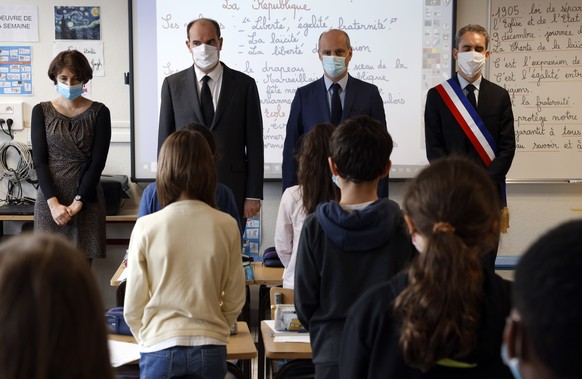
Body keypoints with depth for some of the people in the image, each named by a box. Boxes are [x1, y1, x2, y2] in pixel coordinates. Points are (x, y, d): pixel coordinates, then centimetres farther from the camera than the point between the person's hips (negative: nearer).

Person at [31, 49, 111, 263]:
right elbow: (39, 160, 0)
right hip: (50, 199, 1)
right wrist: (54, 203, -11)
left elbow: (98, 161, -3)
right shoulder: (41, 112, 6)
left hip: (86, 200, -1)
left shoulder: (99, 113, 2)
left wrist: (77, 202, -11)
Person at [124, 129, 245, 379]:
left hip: (160, 348, -1)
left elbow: (133, 306, -3)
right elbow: (234, 300, 3)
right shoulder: (226, 226, -6)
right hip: (210, 349, 1)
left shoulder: (146, 227, -9)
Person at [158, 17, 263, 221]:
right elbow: (165, 139, 7)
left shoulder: (244, 84, 3)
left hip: (231, 188, 0)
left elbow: (254, 143, 2)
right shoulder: (172, 84, 6)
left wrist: (253, 195, -3)